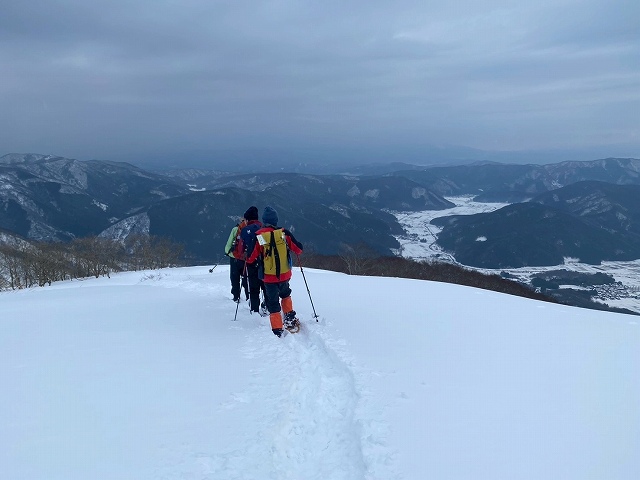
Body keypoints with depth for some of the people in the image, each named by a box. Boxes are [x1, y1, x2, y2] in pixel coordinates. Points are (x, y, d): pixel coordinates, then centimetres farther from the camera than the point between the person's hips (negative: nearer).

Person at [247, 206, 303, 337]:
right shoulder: (284, 233, -7)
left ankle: (277, 330, 3)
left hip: (269, 277, -2)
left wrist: (247, 260, 21)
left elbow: (250, 258, -2)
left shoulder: (258, 236, -9)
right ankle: (290, 317, 30)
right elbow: (298, 249, 2)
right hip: (285, 274, 2)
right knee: (285, 294, 30)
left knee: (273, 302, 8)